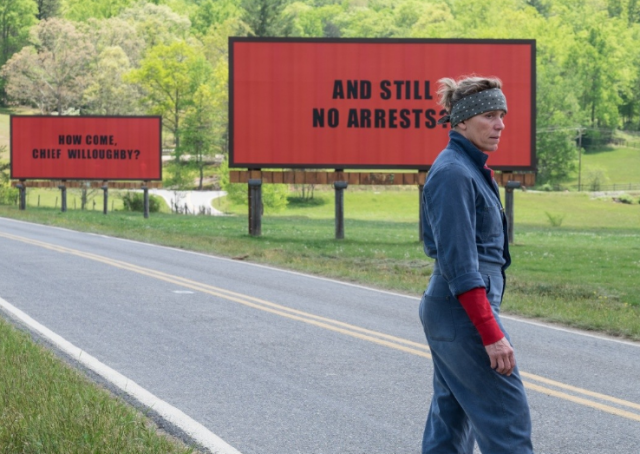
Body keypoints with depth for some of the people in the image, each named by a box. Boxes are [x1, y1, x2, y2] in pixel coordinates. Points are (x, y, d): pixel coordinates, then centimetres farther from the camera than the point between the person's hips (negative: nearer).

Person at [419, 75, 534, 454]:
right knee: (508, 416, -5)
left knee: (452, 418, 12)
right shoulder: (453, 174, -17)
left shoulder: (471, 168, 13)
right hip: (465, 310, -10)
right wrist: (492, 335, -24)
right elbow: (459, 265, -22)